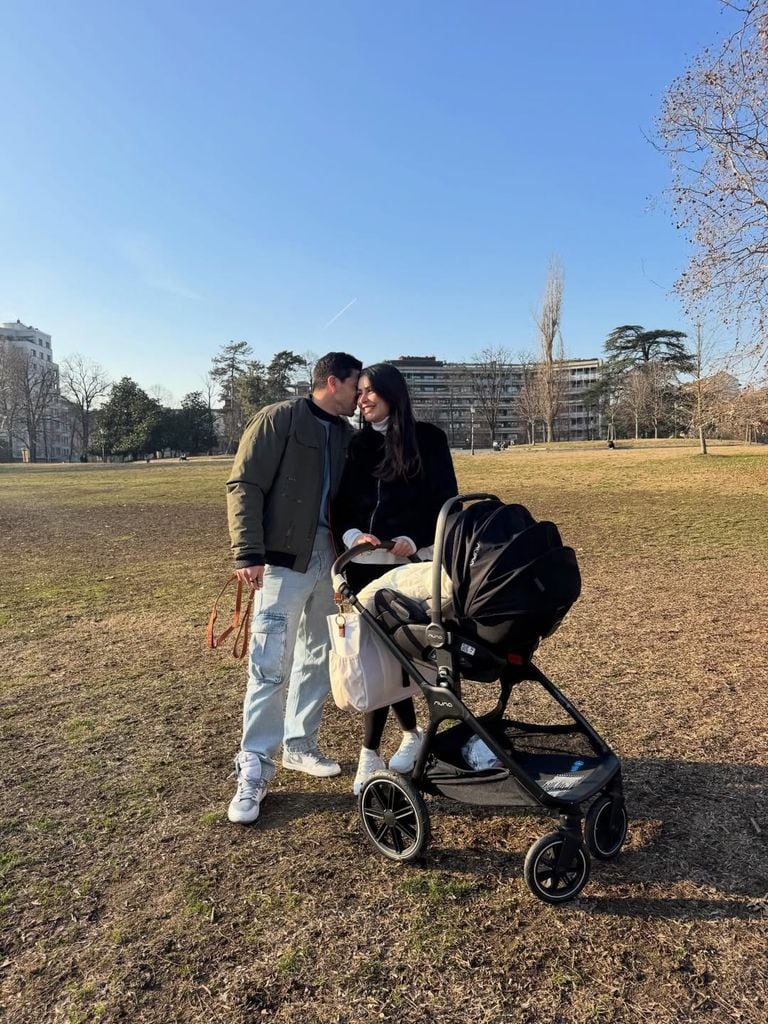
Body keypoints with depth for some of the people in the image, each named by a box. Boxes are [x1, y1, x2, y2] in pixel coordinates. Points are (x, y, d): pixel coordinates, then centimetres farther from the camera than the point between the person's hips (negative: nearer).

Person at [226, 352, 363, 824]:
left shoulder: (347, 436, 13)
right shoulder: (278, 419, -6)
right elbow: (244, 487, -10)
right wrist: (248, 554, -17)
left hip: (329, 560, 7)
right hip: (284, 560, -7)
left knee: (319, 657, 14)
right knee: (270, 665, -7)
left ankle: (300, 744, 30)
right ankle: (255, 769, 4)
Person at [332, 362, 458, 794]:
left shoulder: (428, 439, 1)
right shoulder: (356, 444, 11)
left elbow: (446, 501, -1)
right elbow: (339, 503, 9)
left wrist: (414, 539, -15)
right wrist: (351, 535, -10)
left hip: (409, 563, -4)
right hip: (363, 564, 4)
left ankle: (370, 752, 9)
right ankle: (412, 733, 29)